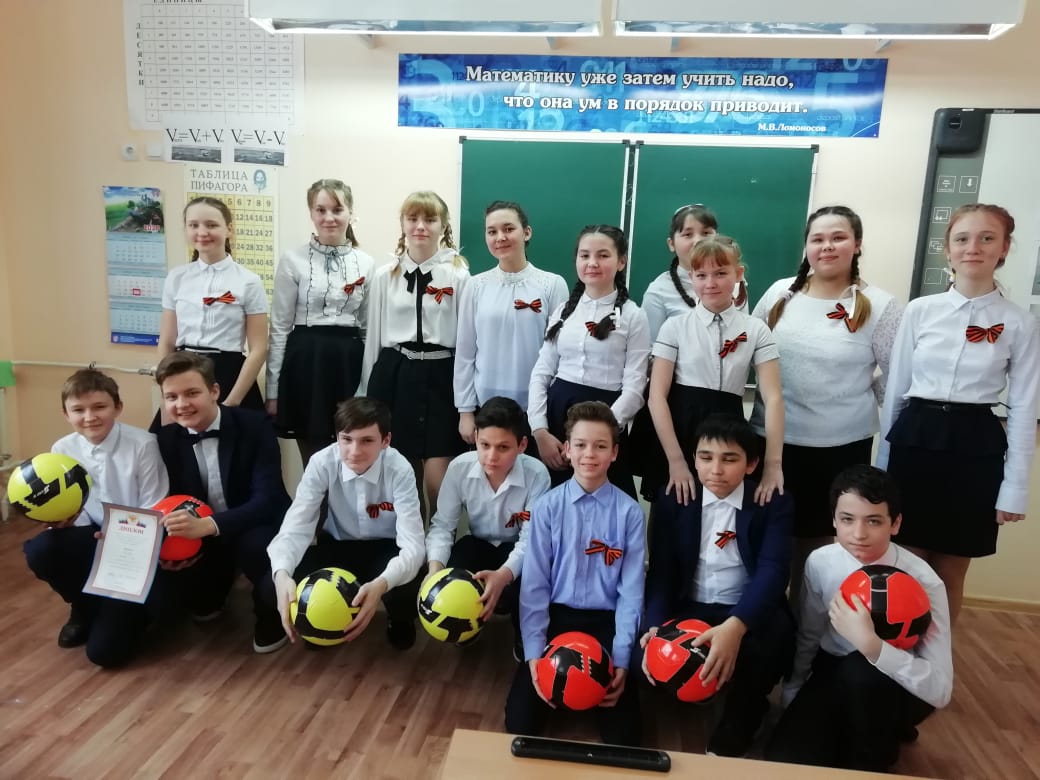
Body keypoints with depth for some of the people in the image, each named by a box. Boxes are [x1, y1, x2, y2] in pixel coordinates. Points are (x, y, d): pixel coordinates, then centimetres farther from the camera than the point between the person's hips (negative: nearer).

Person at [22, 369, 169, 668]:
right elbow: (75, 511, 4)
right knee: (39, 551, -29)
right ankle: (85, 608, 5)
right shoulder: (62, 450, -3)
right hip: (95, 538, 4)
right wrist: (64, 519, -19)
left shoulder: (143, 444, -17)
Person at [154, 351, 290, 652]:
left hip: (257, 528, -5)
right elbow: (173, 501, 1)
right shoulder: (166, 439, -4)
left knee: (255, 545, -36)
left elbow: (267, 500, -28)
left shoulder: (255, 425, -19)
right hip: (200, 534, 6)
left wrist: (206, 525, -43)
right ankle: (208, 598, 20)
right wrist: (173, 534, -23)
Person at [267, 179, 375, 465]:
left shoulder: (366, 264, 5)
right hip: (306, 362, -2)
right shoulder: (293, 260, -2)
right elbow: (279, 327, 0)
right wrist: (273, 390, -2)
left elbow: (368, 327, 10)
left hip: (349, 363, 2)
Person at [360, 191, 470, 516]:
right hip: (394, 376, 3)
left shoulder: (459, 276, -1)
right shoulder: (385, 275, 8)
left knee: (438, 481, -4)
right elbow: (374, 336, 11)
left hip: (440, 376, -3)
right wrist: (367, 394, 11)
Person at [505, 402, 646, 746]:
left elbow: (631, 588, -2)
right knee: (521, 721, -10)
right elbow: (534, 582, -3)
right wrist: (534, 652, -11)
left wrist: (621, 658, -9)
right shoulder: (547, 506, -4)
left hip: (606, 622, 0)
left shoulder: (629, 512, -4)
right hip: (556, 616, 0)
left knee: (623, 734, -9)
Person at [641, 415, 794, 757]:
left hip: (748, 613, -1)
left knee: (775, 639, -34)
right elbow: (661, 571, -4)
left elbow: (773, 570, -19)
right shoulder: (673, 499, 1)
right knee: (649, 650, -29)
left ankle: (728, 745, -7)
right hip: (687, 608, 1)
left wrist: (735, 627, -38)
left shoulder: (773, 503, -4)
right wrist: (655, 625, -25)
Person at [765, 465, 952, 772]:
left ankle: (872, 760, -6)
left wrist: (870, 644, -42)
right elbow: (807, 639, 2)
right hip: (832, 674, 3)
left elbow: (940, 690, -28)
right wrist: (791, 701, 7)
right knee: (784, 758, -18)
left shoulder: (923, 582, -25)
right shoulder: (819, 562, -14)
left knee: (859, 672, -37)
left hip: (897, 687, -2)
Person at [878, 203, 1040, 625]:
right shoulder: (919, 310, 2)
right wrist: (882, 463, 7)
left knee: (949, 574, 12)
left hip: (975, 446, -1)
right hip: (915, 440, 1)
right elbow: (895, 388, 6)